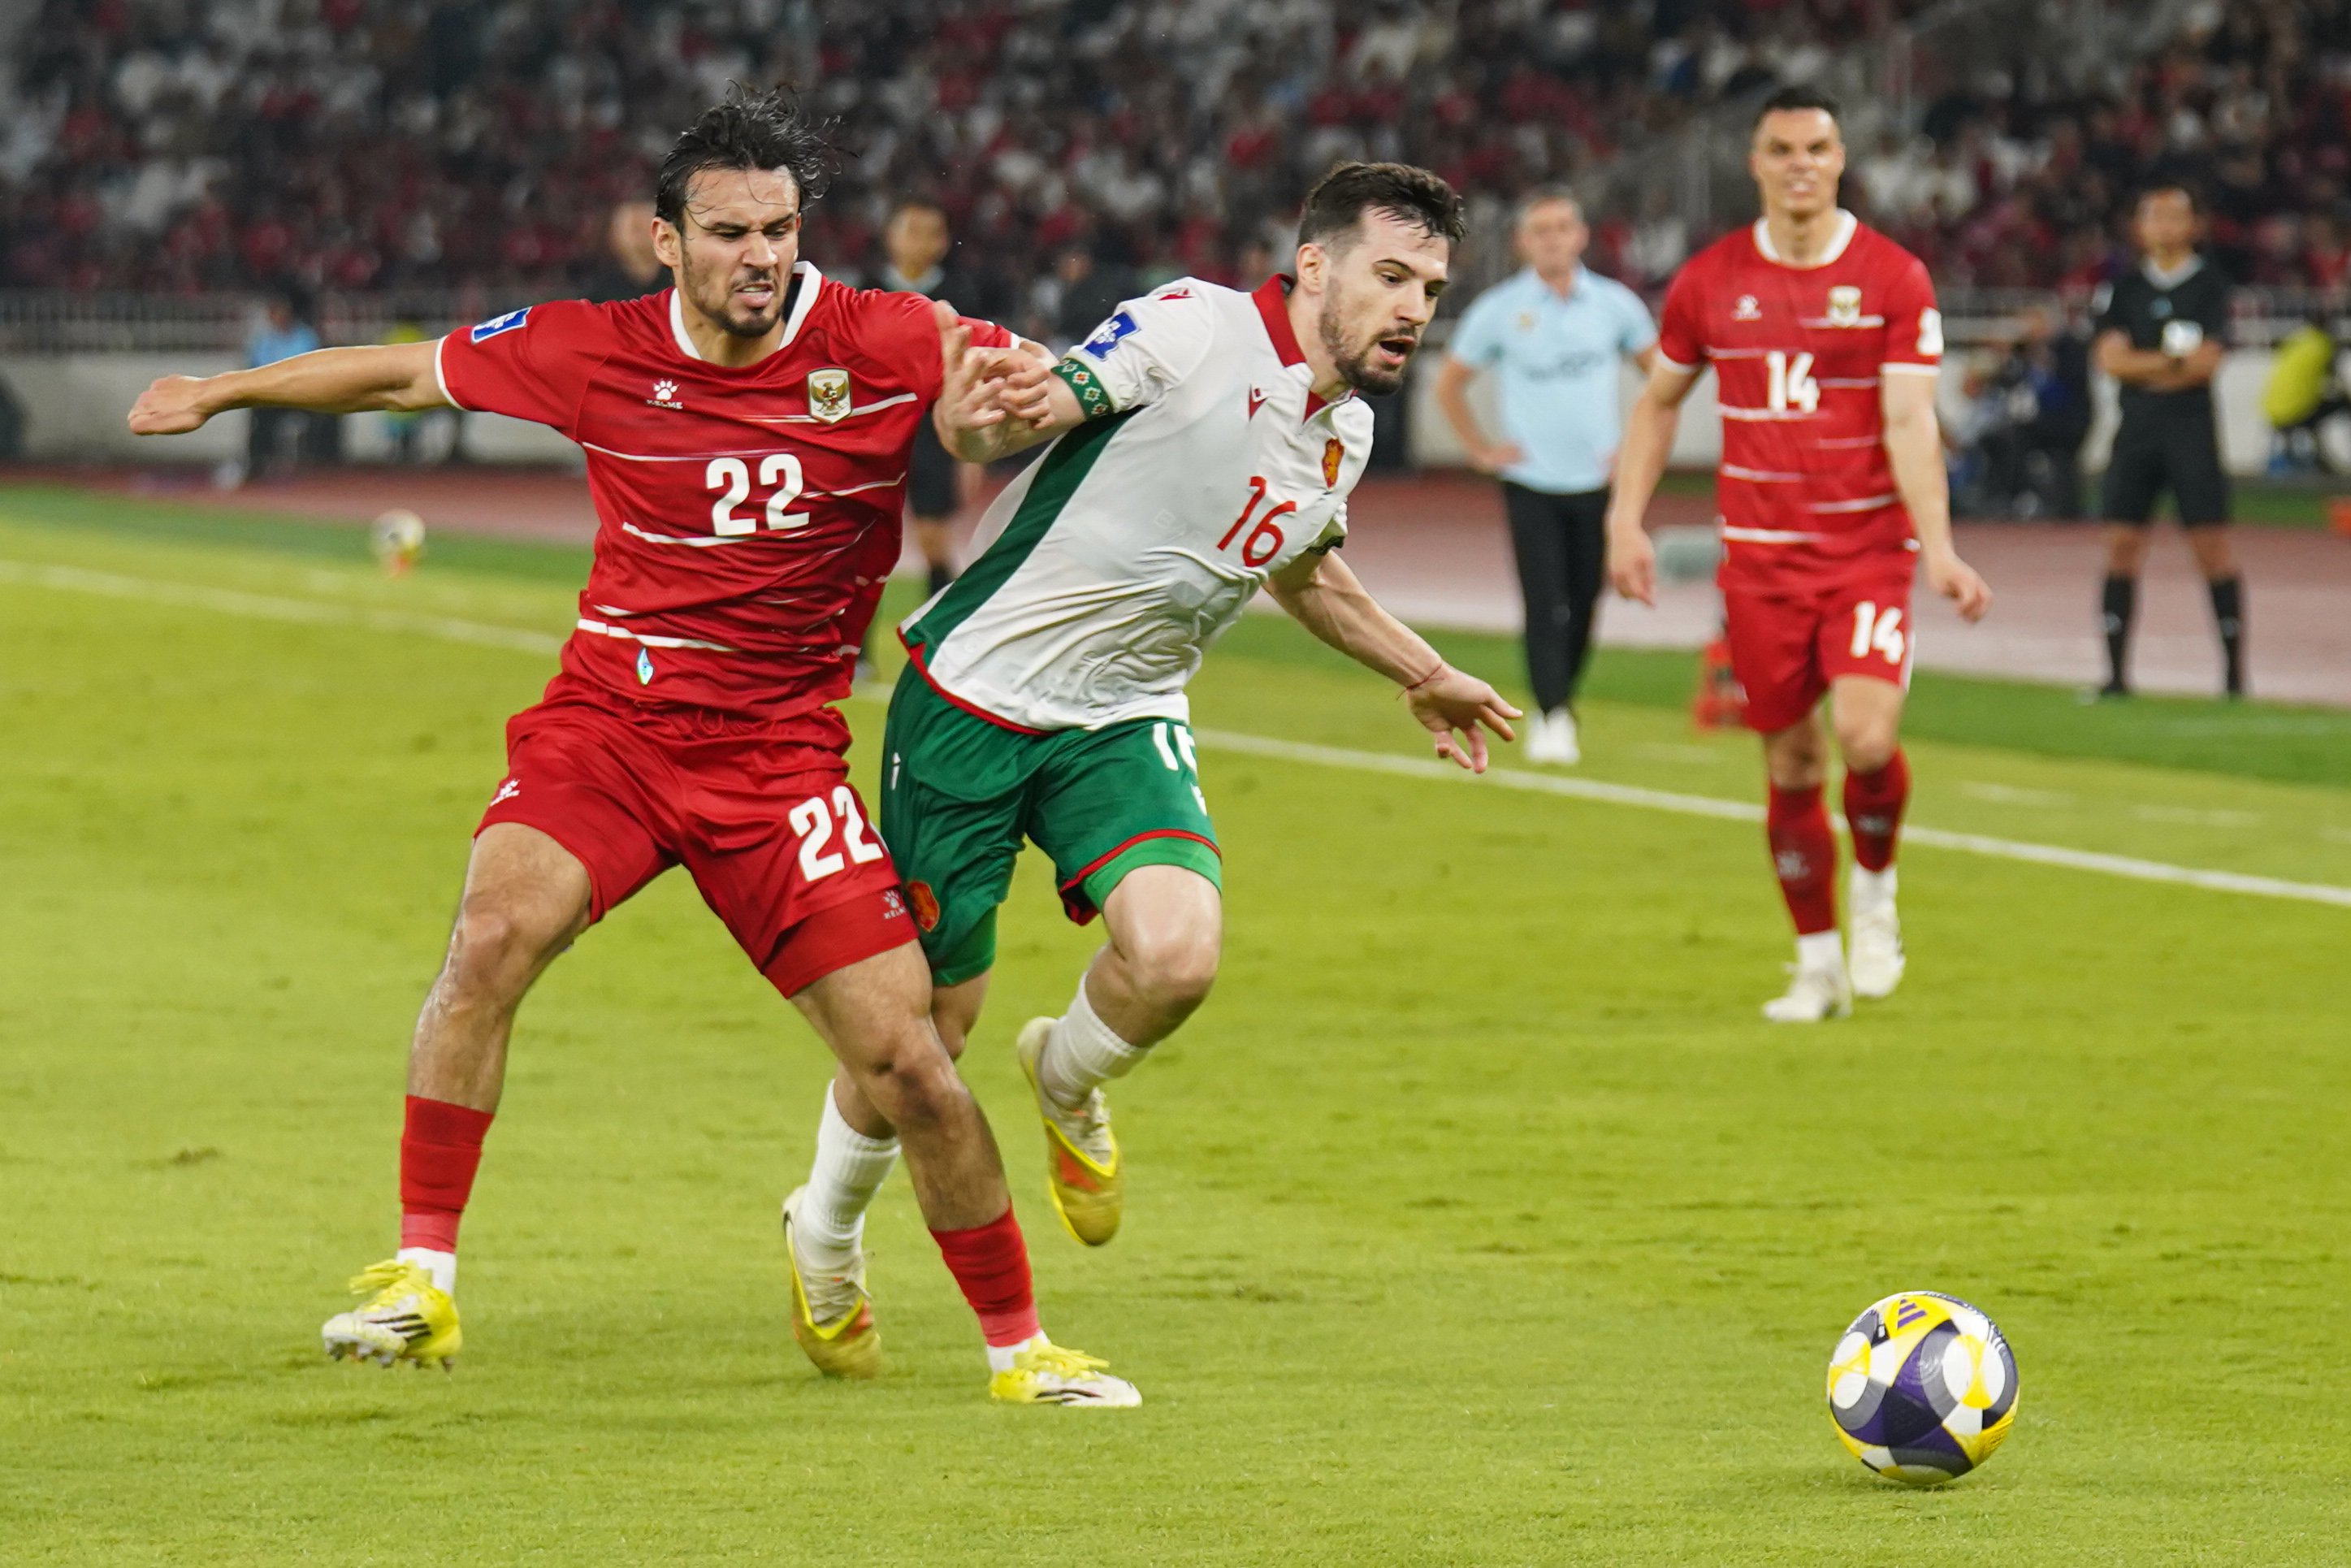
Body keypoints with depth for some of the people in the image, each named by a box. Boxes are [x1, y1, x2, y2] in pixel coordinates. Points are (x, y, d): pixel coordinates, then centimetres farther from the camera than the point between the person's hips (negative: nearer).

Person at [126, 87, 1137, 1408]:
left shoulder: (883, 345, -6)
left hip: (782, 750, 0)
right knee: (494, 934, -27)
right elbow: (408, 372, 11)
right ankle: (423, 1281, -17)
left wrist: (1015, 390, -22)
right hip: (608, 717, 0)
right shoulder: (598, 353, -3)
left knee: (905, 1061, -6)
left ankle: (1018, 1341, 14)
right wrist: (222, 393, 22)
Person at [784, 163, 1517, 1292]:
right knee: (929, 1019, 2)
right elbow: (987, 427, -20)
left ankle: (1067, 1085, 14)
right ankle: (826, 1223, 32)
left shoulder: (1346, 434, 6)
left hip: (1124, 722, 5)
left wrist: (1422, 673, 36)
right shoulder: (1192, 330, -17)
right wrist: (983, 416, -44)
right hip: (975, 694, -5)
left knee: (1178, 955, -22)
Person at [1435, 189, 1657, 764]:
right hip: (1531, 483, -2)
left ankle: (1558, 708, 22)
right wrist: (1482, 451, 4)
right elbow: (1449, 386, 10)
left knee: (1581, 608, 6)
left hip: (1596, 480, 2)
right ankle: (1552, 721, -12)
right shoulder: (1499, 311, -1)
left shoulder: (1614, 304, 2)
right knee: (1546, 607, -11)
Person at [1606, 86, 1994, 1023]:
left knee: (1865, 734, -20)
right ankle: (1819, 965, 18)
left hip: (1869, 549, -2)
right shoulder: (1709, 281, 4)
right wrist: (1626, 520, 7)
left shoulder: (1893, 278, -4)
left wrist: (1938, 551, -20)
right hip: (1759, 554, 2)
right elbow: (1659, 401, 16)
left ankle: (1874, 892, 9)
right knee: (1792, 763, 4)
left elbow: (1909, 424, -9)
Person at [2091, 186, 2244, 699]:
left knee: (2212, 548, -6)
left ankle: (2234, 671, -2)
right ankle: (2116, 673, 3)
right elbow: (2111, 358, 0)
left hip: (2191, 425, -3)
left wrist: (2140, 367, -4)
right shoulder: (2126, 288, 11)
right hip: (2136, 427, 3)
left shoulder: (2211, 285, 2)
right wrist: (2175, 360, -9)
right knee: (2121, 546, -1)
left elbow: (2207, 360, -8)